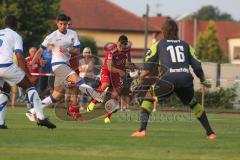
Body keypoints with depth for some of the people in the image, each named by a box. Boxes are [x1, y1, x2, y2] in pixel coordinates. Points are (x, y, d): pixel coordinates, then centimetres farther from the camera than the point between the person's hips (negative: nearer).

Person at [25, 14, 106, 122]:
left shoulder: (73, 34, 6)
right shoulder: (52, 37, -6)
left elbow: (77, 50, 2)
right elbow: (40, 50, 2)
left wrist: (68, 50, -17)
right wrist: (31, 64, -1)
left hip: (66, 65, 6)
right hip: (58, 64, -6)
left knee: (56, 95, 8)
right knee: (77, 80, -26)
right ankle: (99, 97, -41)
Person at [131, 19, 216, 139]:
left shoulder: (159, 44, 20)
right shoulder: (185, 45, 25)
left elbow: (148, 64, 12)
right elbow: (196, 64, 21)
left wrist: (140, 80, 13)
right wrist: (203, 81, 30)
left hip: (169, 77, -3)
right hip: (186, 78, 3)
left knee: (148, 97, 15)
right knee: (193, 103, 25)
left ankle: (142, 130, 0)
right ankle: (210, 132, 18)